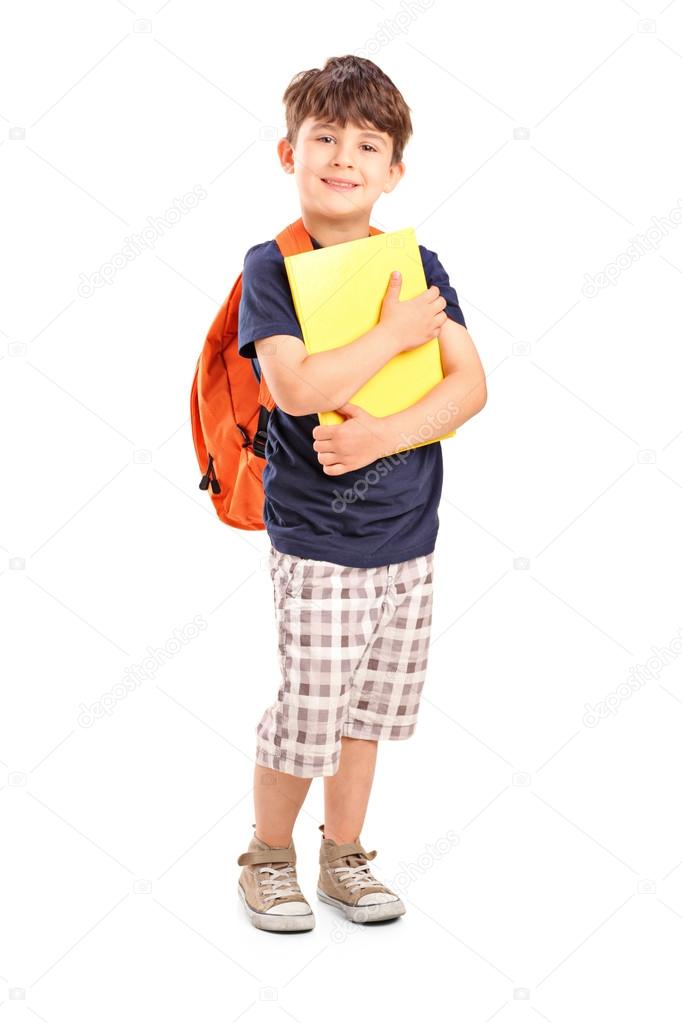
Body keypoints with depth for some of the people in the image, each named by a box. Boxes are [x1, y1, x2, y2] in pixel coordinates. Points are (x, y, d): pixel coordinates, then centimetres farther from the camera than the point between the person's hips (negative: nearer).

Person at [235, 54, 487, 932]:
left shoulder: (417, 265, 4)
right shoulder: (271, 266, -8)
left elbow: (471, 385, -2)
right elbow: (300, 386, -22)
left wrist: (385, 434, -16)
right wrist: (397, 330, -15)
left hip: (407, 535, 4)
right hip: (315, 540, -4)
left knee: (367, 707, 15)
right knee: (306, 716, 0)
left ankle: (344, 857, 33)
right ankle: (268, 857, 26)